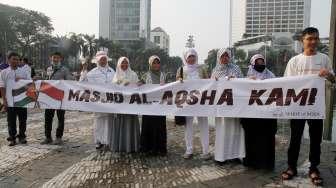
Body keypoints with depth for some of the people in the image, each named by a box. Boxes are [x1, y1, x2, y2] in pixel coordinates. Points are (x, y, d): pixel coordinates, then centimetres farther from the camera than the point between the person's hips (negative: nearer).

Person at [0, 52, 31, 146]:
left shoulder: (23, 72, 7)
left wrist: (22, 80, -12)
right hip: (10, 102, -1)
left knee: (23, 120, 8)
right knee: (11, 121, 6)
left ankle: (22, 136, 23)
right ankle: (12, 138, 18)